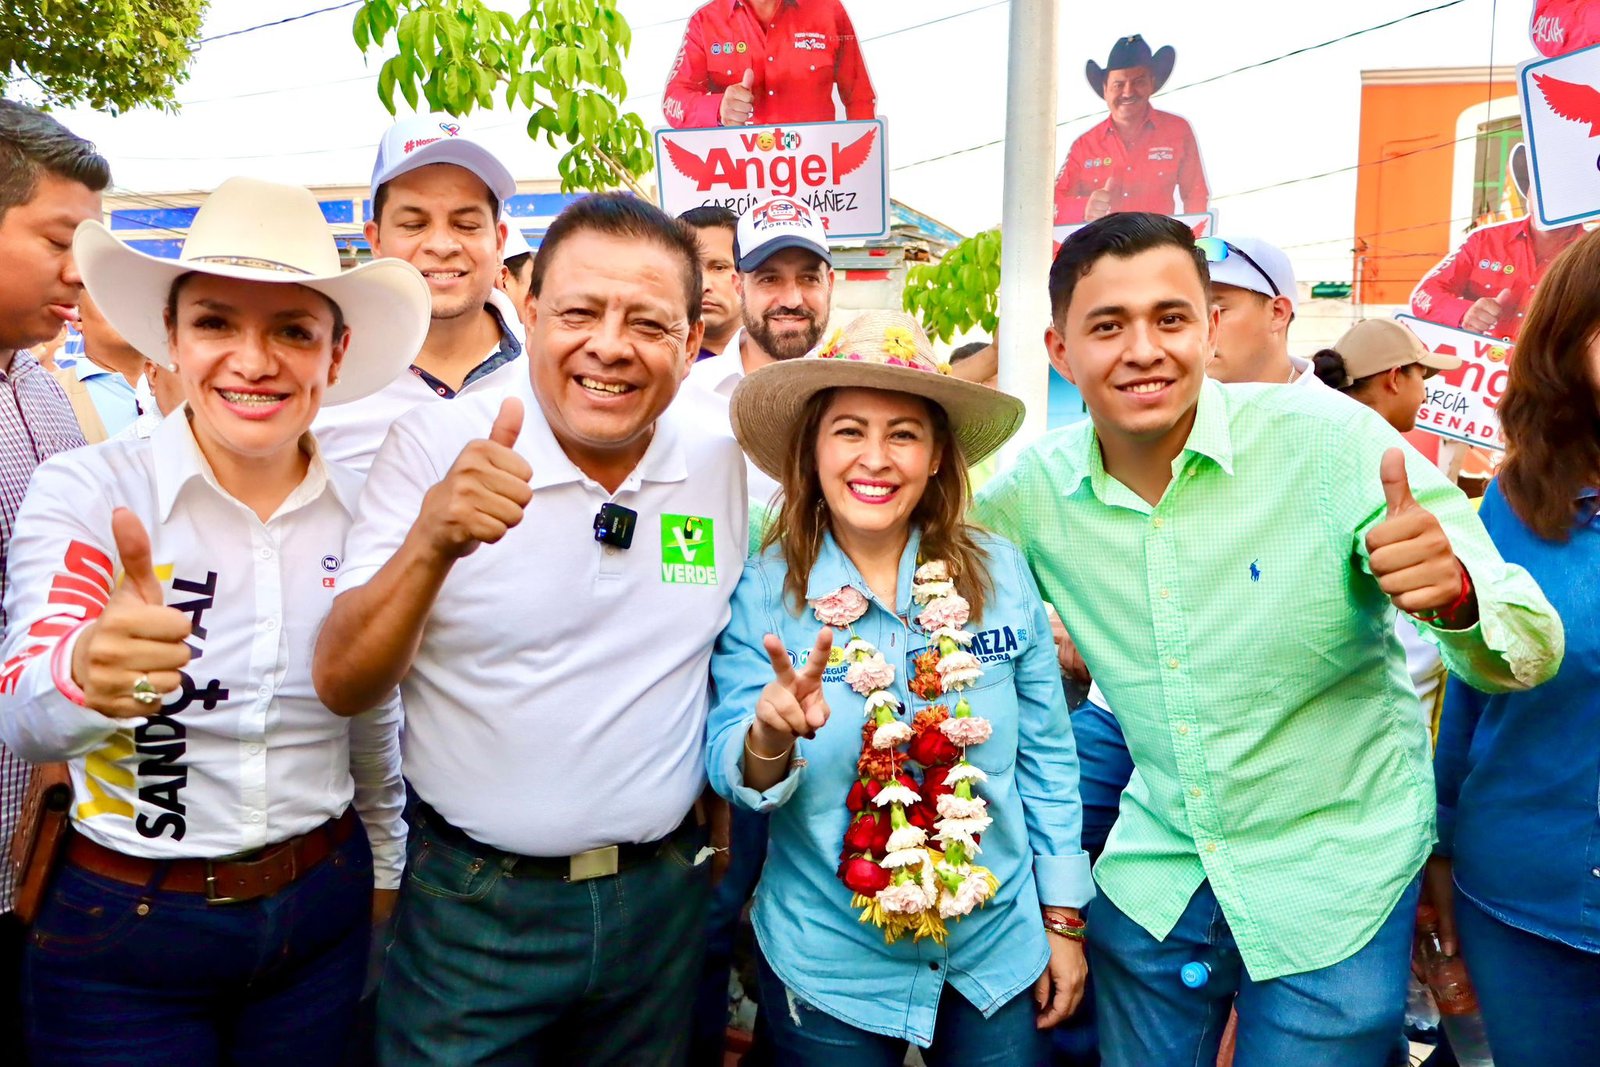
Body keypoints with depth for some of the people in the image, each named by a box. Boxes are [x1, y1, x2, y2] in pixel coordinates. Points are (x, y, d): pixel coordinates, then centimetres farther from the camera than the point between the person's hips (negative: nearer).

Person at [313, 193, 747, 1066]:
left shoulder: (723, 462, -3)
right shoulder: (435, 445, -12)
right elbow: (342, 686, -17)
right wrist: (431, 543, -34)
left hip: (662, 897, 3)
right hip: (472, 903, -2)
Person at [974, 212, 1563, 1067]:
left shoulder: (1329, 438, -18)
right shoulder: (1033, 490, -10)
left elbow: (1528, 654, -18)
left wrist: (1454, 593, -40)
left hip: (1333, 883, -2)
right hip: (1150, 880, 3)